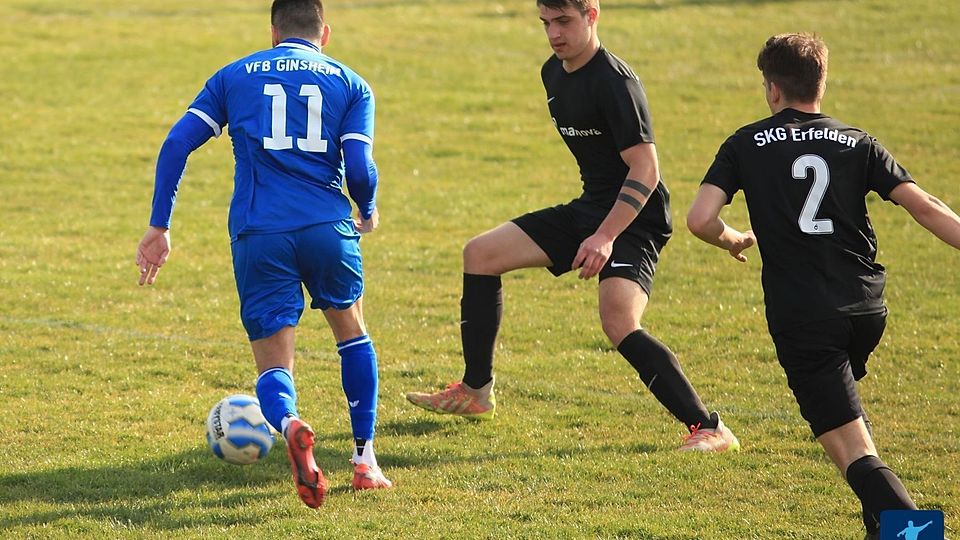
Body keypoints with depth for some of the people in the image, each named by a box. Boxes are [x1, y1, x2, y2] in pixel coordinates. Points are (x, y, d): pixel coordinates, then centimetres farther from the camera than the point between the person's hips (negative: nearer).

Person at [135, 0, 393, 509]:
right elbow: (360, 167, -2)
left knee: (274, 367, 6)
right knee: (351, 331, 27)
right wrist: (367, 213, 19)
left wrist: (158, 227, 8)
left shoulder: (234, 76, 15)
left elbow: (176, 144, 5)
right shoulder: (351, 84, 12)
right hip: (328, 228, 0)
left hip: (257, 236, 0)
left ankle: (289, 425, -29)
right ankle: (365, 460, 21)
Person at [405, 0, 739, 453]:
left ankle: (708, 428, -25)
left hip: (634, 219, -10)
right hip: (589, 208, 10)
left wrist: (605, 236, -32)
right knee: (480, 254, 11)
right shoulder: (553, 73, 7)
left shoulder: (614, 81, -21)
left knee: (618, 322, -30)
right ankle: (475, 393, 22)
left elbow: (645, 169, -25)